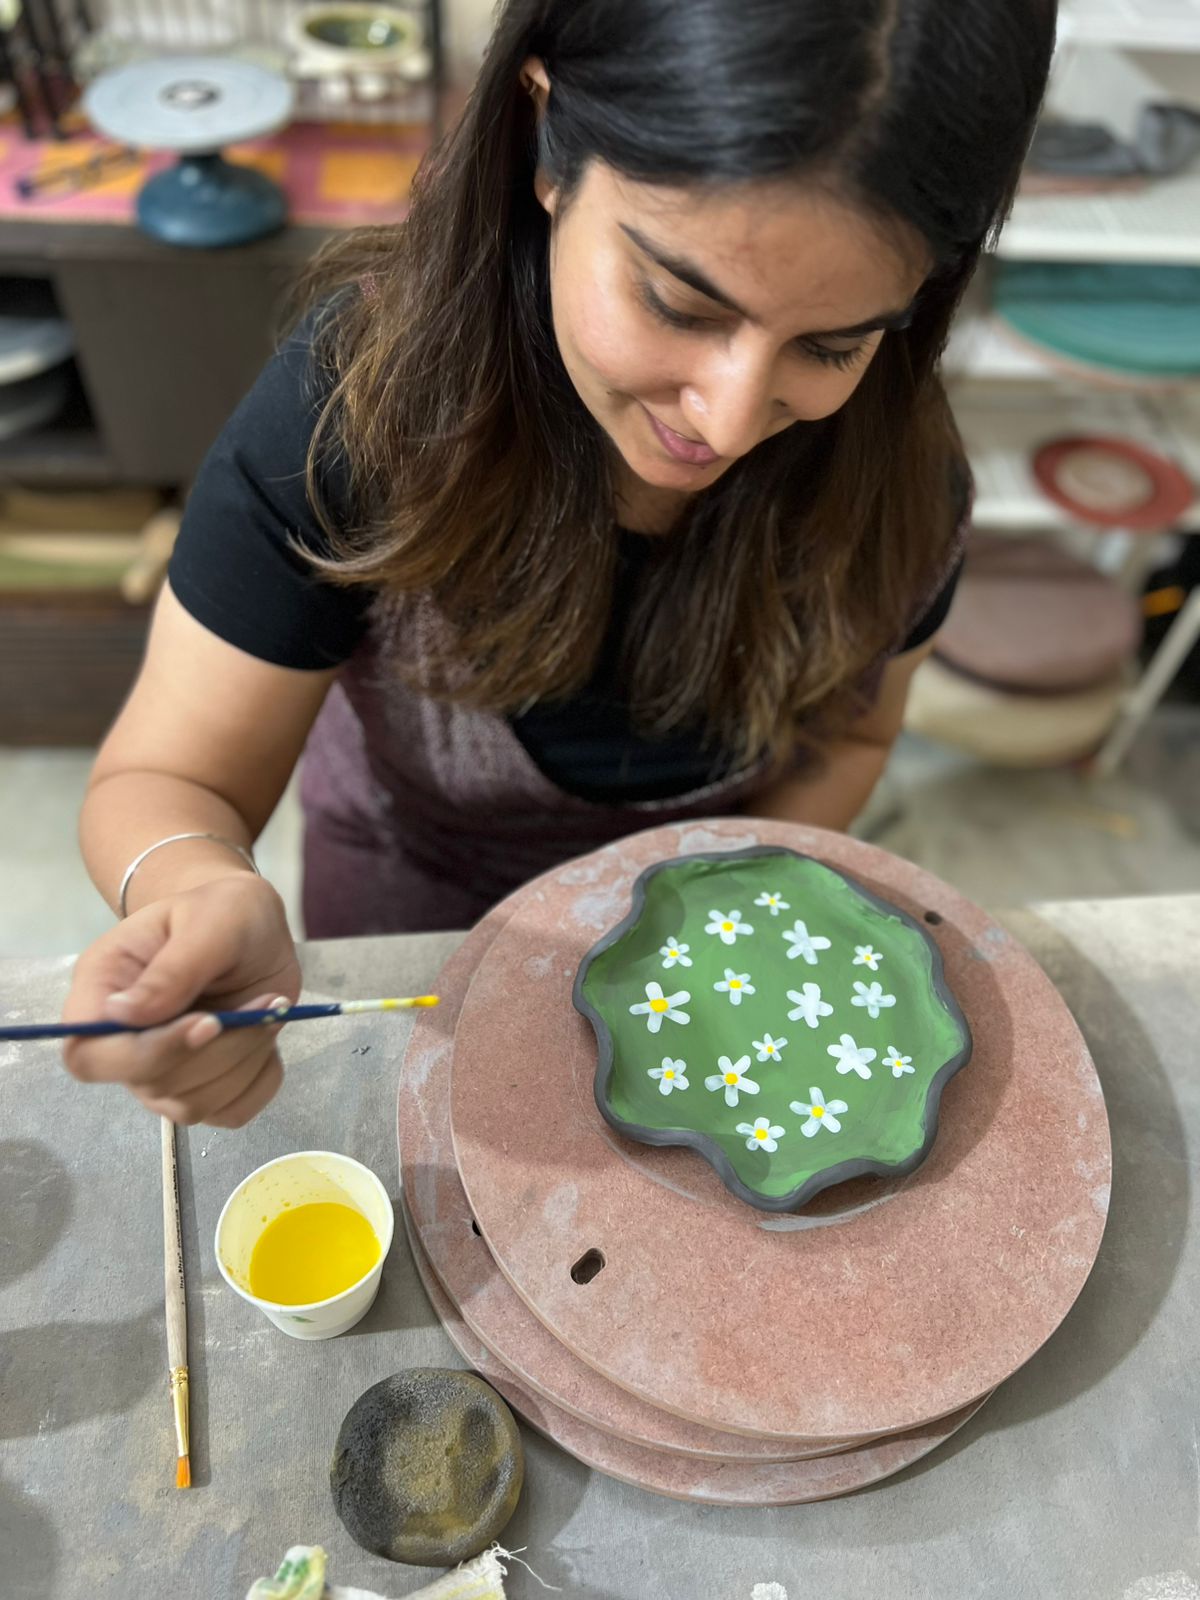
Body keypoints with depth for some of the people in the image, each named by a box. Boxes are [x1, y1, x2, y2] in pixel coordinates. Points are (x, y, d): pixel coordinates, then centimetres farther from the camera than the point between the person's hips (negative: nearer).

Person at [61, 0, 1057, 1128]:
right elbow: (168, 778, -30)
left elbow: (843, 737, -9)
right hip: (404, 886, -1)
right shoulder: (357, 399, -35)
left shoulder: (897, 477, -27)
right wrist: (200, 892, -52)